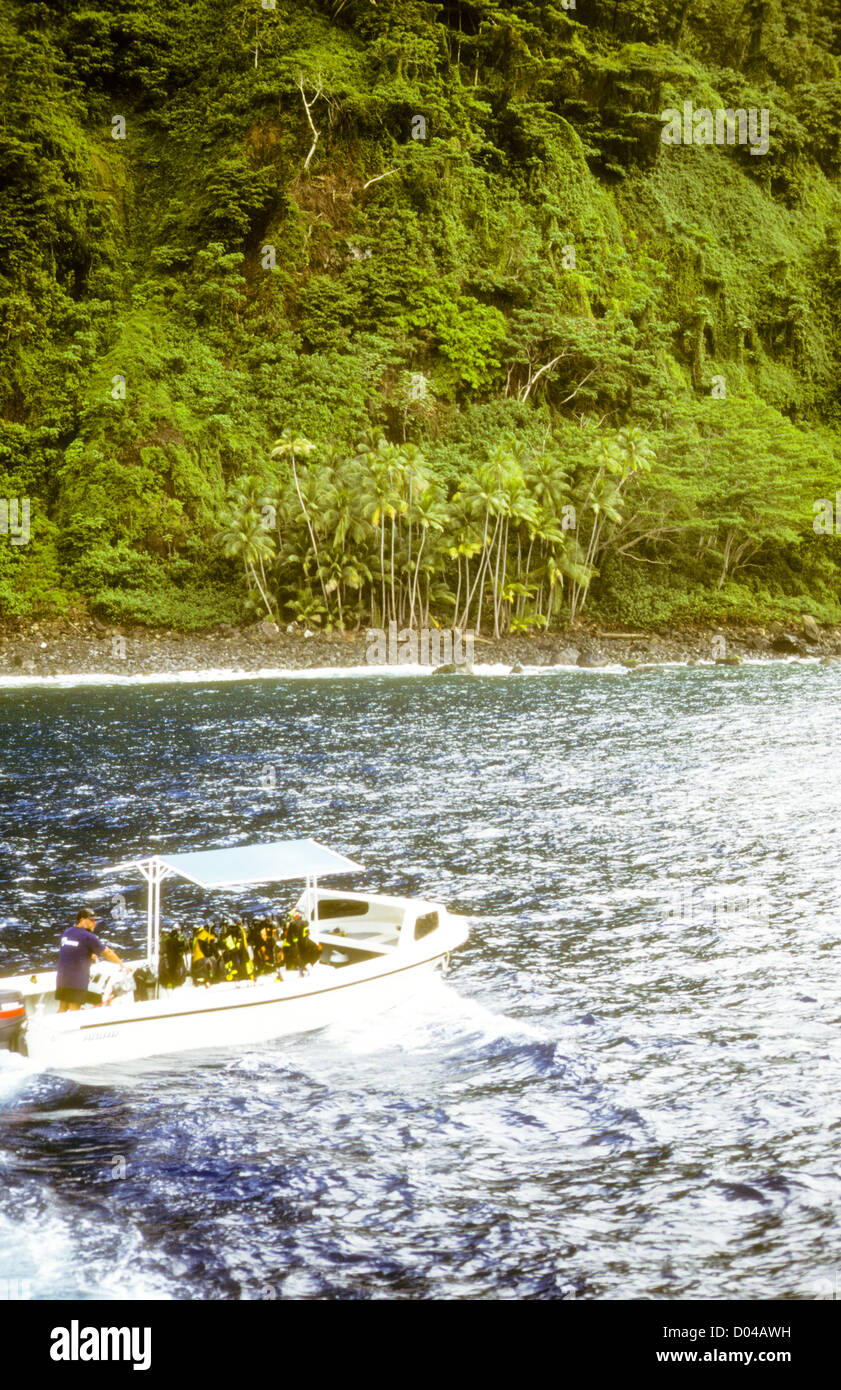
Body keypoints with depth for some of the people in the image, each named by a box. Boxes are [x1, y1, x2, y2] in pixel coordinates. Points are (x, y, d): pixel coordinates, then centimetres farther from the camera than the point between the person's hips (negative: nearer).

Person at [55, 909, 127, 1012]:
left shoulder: (67, 933, 11)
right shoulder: (88, 937, -9)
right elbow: (107, 953, -2)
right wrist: (122, 965, 7)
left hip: (62, 977, 7)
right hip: (77, 979, -7)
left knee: (62, 1009, 11)